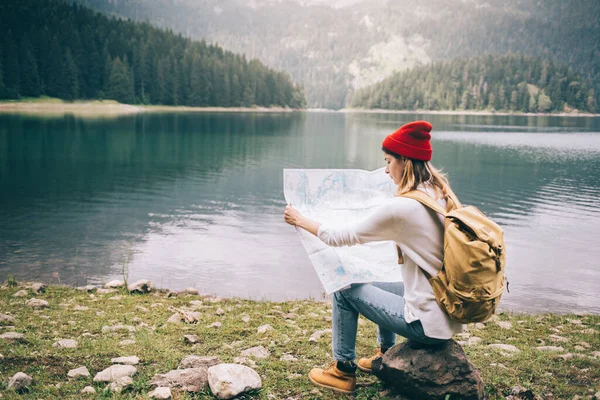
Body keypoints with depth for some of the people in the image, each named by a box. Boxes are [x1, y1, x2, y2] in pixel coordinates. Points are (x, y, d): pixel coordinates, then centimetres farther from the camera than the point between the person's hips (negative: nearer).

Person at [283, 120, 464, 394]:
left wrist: (300, 220, 4)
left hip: (428, 323, -8)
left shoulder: (401, 208, -23)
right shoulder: (442, 195, 1)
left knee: (345, 291, 6)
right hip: (451, 312, 8)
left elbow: (341, 236, -12)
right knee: (377, 286, 27)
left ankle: (343, 371, 22)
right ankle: (385, 357, 41)